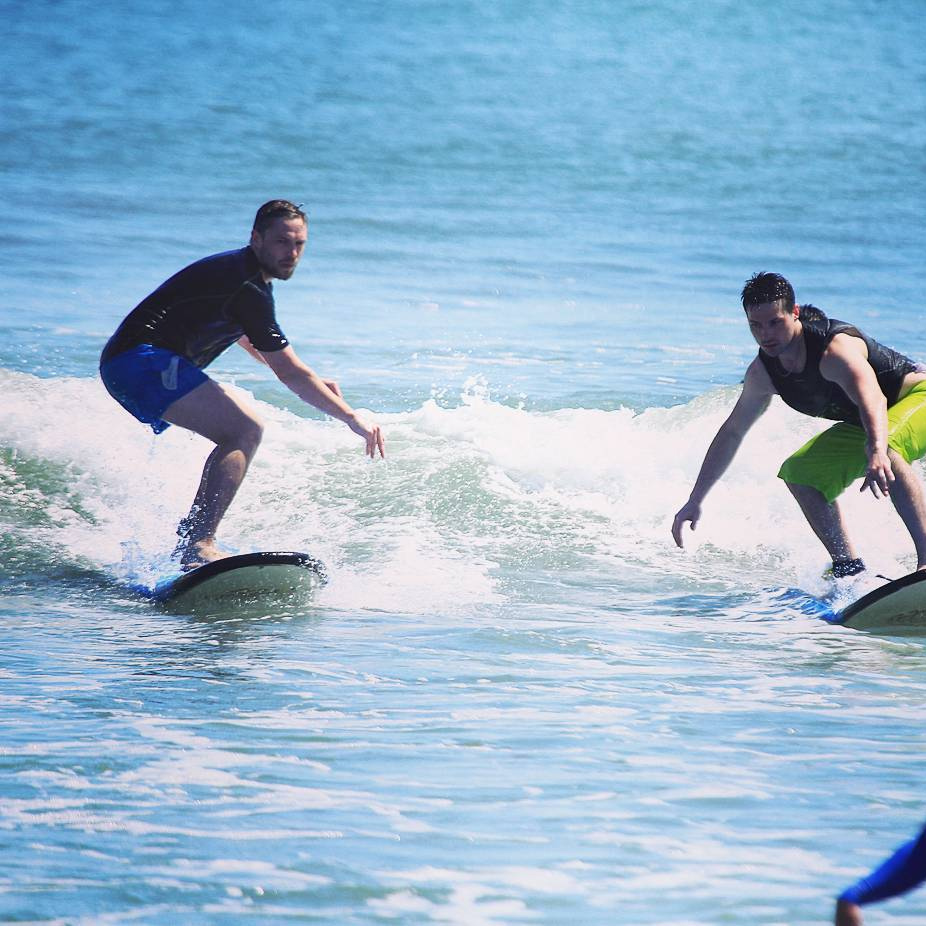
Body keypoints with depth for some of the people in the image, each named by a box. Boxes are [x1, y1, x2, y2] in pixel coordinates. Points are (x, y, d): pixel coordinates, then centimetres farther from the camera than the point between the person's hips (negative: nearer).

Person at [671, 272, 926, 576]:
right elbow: (732, 432, 5)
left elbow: (872, 399, -53)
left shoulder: (837, 349, -34)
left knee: (886, 449, -39)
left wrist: (877, 452, -73)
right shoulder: (762, 372, -8)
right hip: (862, 425, 9)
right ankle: (849, 566, 1)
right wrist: (694, 501, 6)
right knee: (799, 473, 0)